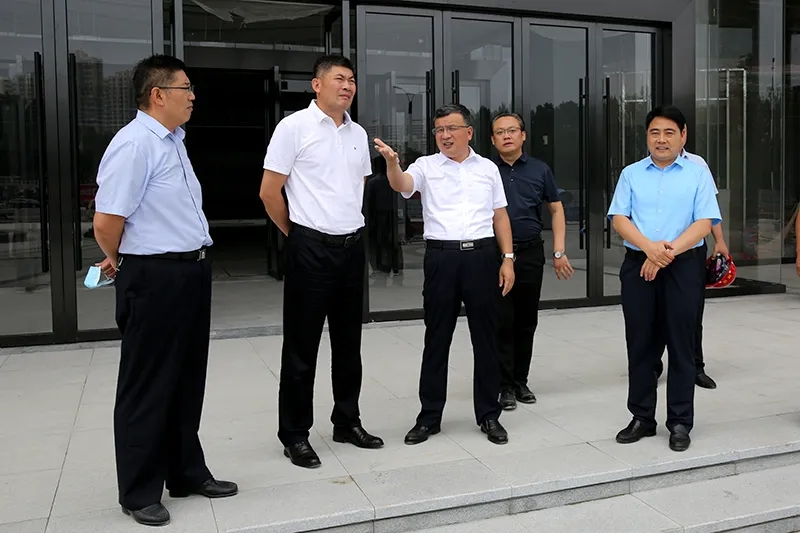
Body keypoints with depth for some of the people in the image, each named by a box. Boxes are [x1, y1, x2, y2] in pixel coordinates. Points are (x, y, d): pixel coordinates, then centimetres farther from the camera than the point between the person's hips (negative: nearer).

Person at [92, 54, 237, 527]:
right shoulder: (134, 144, -17)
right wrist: (124, 264, -1)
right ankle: (140, 493, 21)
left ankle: (188, 474, 34)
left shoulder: (174, 141, 12)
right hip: (154, 278, -9)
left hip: (192, 272, 9)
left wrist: (123, 260, 20)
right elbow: (106, 223, -20)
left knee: (188, 380, 18)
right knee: (148, 387, 4)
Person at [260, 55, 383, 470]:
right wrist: (298, 234, 3)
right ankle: (294, 435, 13)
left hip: (352, 247, 6)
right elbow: (269, 192, -6)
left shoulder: (358, 133, 11)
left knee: (348, 342, 14)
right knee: (301, 345, 2)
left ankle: (347, 422, 28)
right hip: (311, 248, -6)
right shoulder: (294, 127, -7)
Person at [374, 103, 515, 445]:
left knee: (485, 337, 7)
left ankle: (489, 415, 19)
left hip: (482, 255, 1)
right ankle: (429, 417, 17)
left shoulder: (488, 168, 11)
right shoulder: (426, 166, 5)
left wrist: (507, 259, 5)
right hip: (441, 257, -1)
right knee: (437, 338, 6)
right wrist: (391, 162, -37)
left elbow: (500, 216, 12)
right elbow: (402, 185, -15)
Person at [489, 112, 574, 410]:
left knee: (527, 321, 10)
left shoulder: (539, 170, 6)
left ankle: (520, 380, 23)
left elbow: (556, 209, 12)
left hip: (530, 252, 2)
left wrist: (559, 251, 4)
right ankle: (505, 386, 10)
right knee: (502, 321, 0)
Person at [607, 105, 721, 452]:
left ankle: (680, 423, 14)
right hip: (638, 266, 2)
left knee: (681, 345, 3)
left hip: (682, 267, -2)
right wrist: (649, 247, -17)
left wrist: (669, 252, -18)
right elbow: (619, 218, -1)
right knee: (640, 345, 7)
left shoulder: (698, 174, 4)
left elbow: (705, 222, -5)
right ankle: (642, 418, 19)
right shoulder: (631, 174, 9)